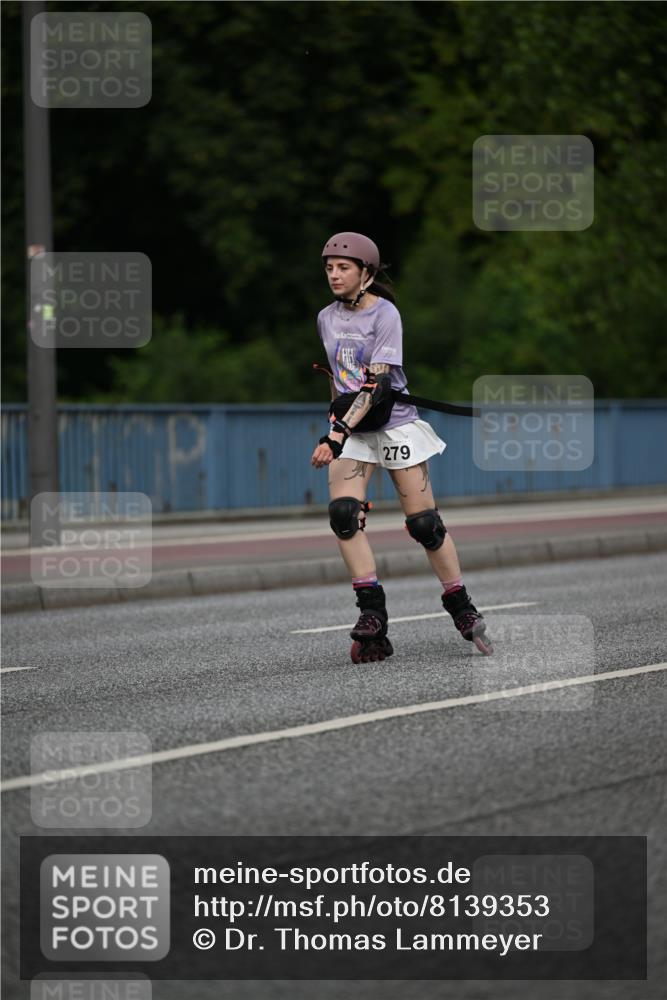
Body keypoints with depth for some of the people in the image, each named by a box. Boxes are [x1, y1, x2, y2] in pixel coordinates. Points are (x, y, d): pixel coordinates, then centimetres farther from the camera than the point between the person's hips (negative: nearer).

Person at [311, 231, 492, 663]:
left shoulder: (385, 314, -12)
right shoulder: (327, 319, 8)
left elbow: (376, 383, -21)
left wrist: (339, 432, -31)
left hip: (395, 423, -5)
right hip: (351, 430, 5)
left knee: (425, 523, -5)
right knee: (343, 512, -17)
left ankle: (463, 610, 11)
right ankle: (372, 615, -16)